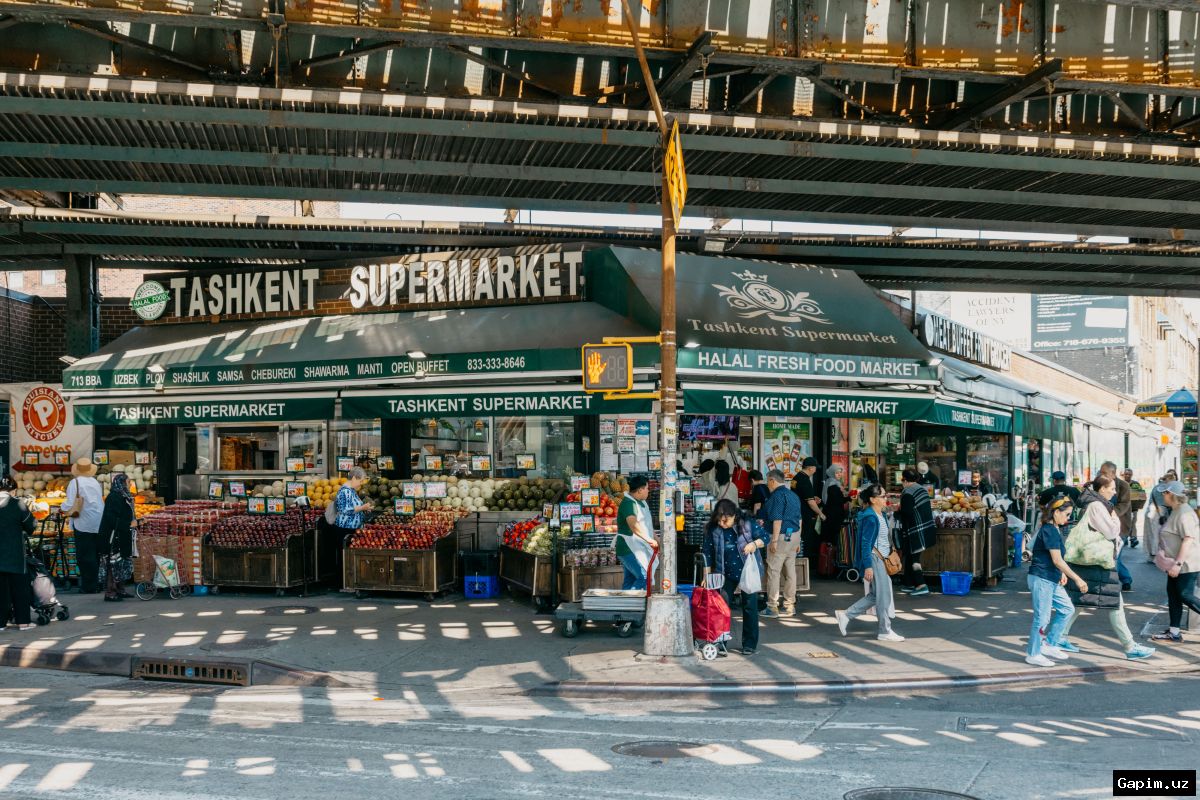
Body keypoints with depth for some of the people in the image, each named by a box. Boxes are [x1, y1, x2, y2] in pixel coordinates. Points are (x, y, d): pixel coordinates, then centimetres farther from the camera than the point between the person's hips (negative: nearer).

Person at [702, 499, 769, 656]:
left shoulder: (748, 523, -14)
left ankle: (749, 644, 12)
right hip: (725, 575, 2)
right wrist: (707, 576, 0)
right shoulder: (713, 529, -8)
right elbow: (708, 553, 0)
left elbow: (764, 537, -2)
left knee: (749, 607, 3)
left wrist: (754, 544, -23)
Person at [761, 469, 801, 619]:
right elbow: (798, 519, 19)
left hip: (781, 536, -9)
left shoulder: (777, 495, -12)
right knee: (790, 571, 10)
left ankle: (772, 607, -2)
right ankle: (790, 606, 14)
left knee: (773, 571, -3)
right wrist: (797, 541, 23)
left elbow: (777, 520, -19)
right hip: (794, 536, 9)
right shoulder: (793, 495, 15)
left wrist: (774, 540, -19)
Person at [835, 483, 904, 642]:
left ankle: (845, 615, 18)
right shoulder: (870, 518, -17)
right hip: (873, 559, -10)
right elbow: (865, 543, -20)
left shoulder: (882, 515, 12)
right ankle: (885, 631, 8)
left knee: (875, 596, 13)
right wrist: (867, 566, -22)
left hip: (881, 559, 10)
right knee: (883, 595, -2)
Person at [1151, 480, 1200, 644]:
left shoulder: (1184, 513, -18)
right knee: (1173, 595, 10)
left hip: (1186, 564, -11)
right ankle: (1174, 633, 13)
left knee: (1185, 596, -9)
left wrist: (1177, 563, -28)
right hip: (1177, 563, 11)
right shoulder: (1176, 511, 15)